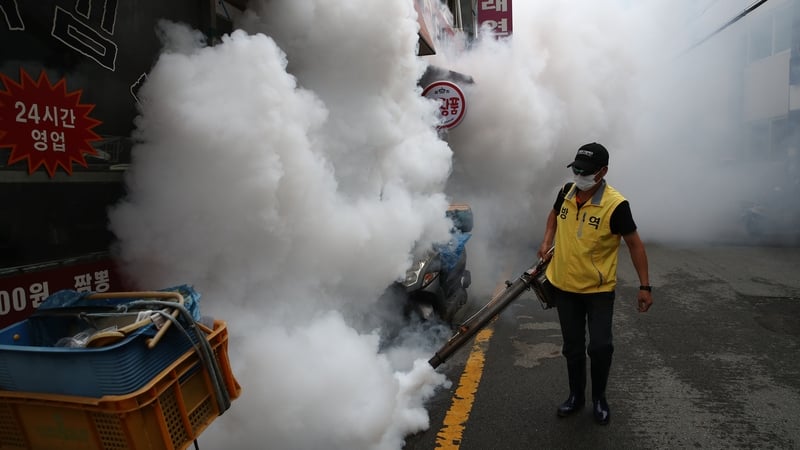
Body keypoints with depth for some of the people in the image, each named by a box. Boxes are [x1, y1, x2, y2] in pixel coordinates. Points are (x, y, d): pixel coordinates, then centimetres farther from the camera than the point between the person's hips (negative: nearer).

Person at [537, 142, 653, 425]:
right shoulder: (566, 192, -4)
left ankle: (599, 399, 23)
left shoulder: (615, 205, -19)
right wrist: (547, 242, 3)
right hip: (564, 286, 4)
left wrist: (644, 287, -10)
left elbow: (635, 245, -10)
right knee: (572, 347, 15)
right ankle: (576, 395, 34)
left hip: (599, 289, -4)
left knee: (600, 347, -3)